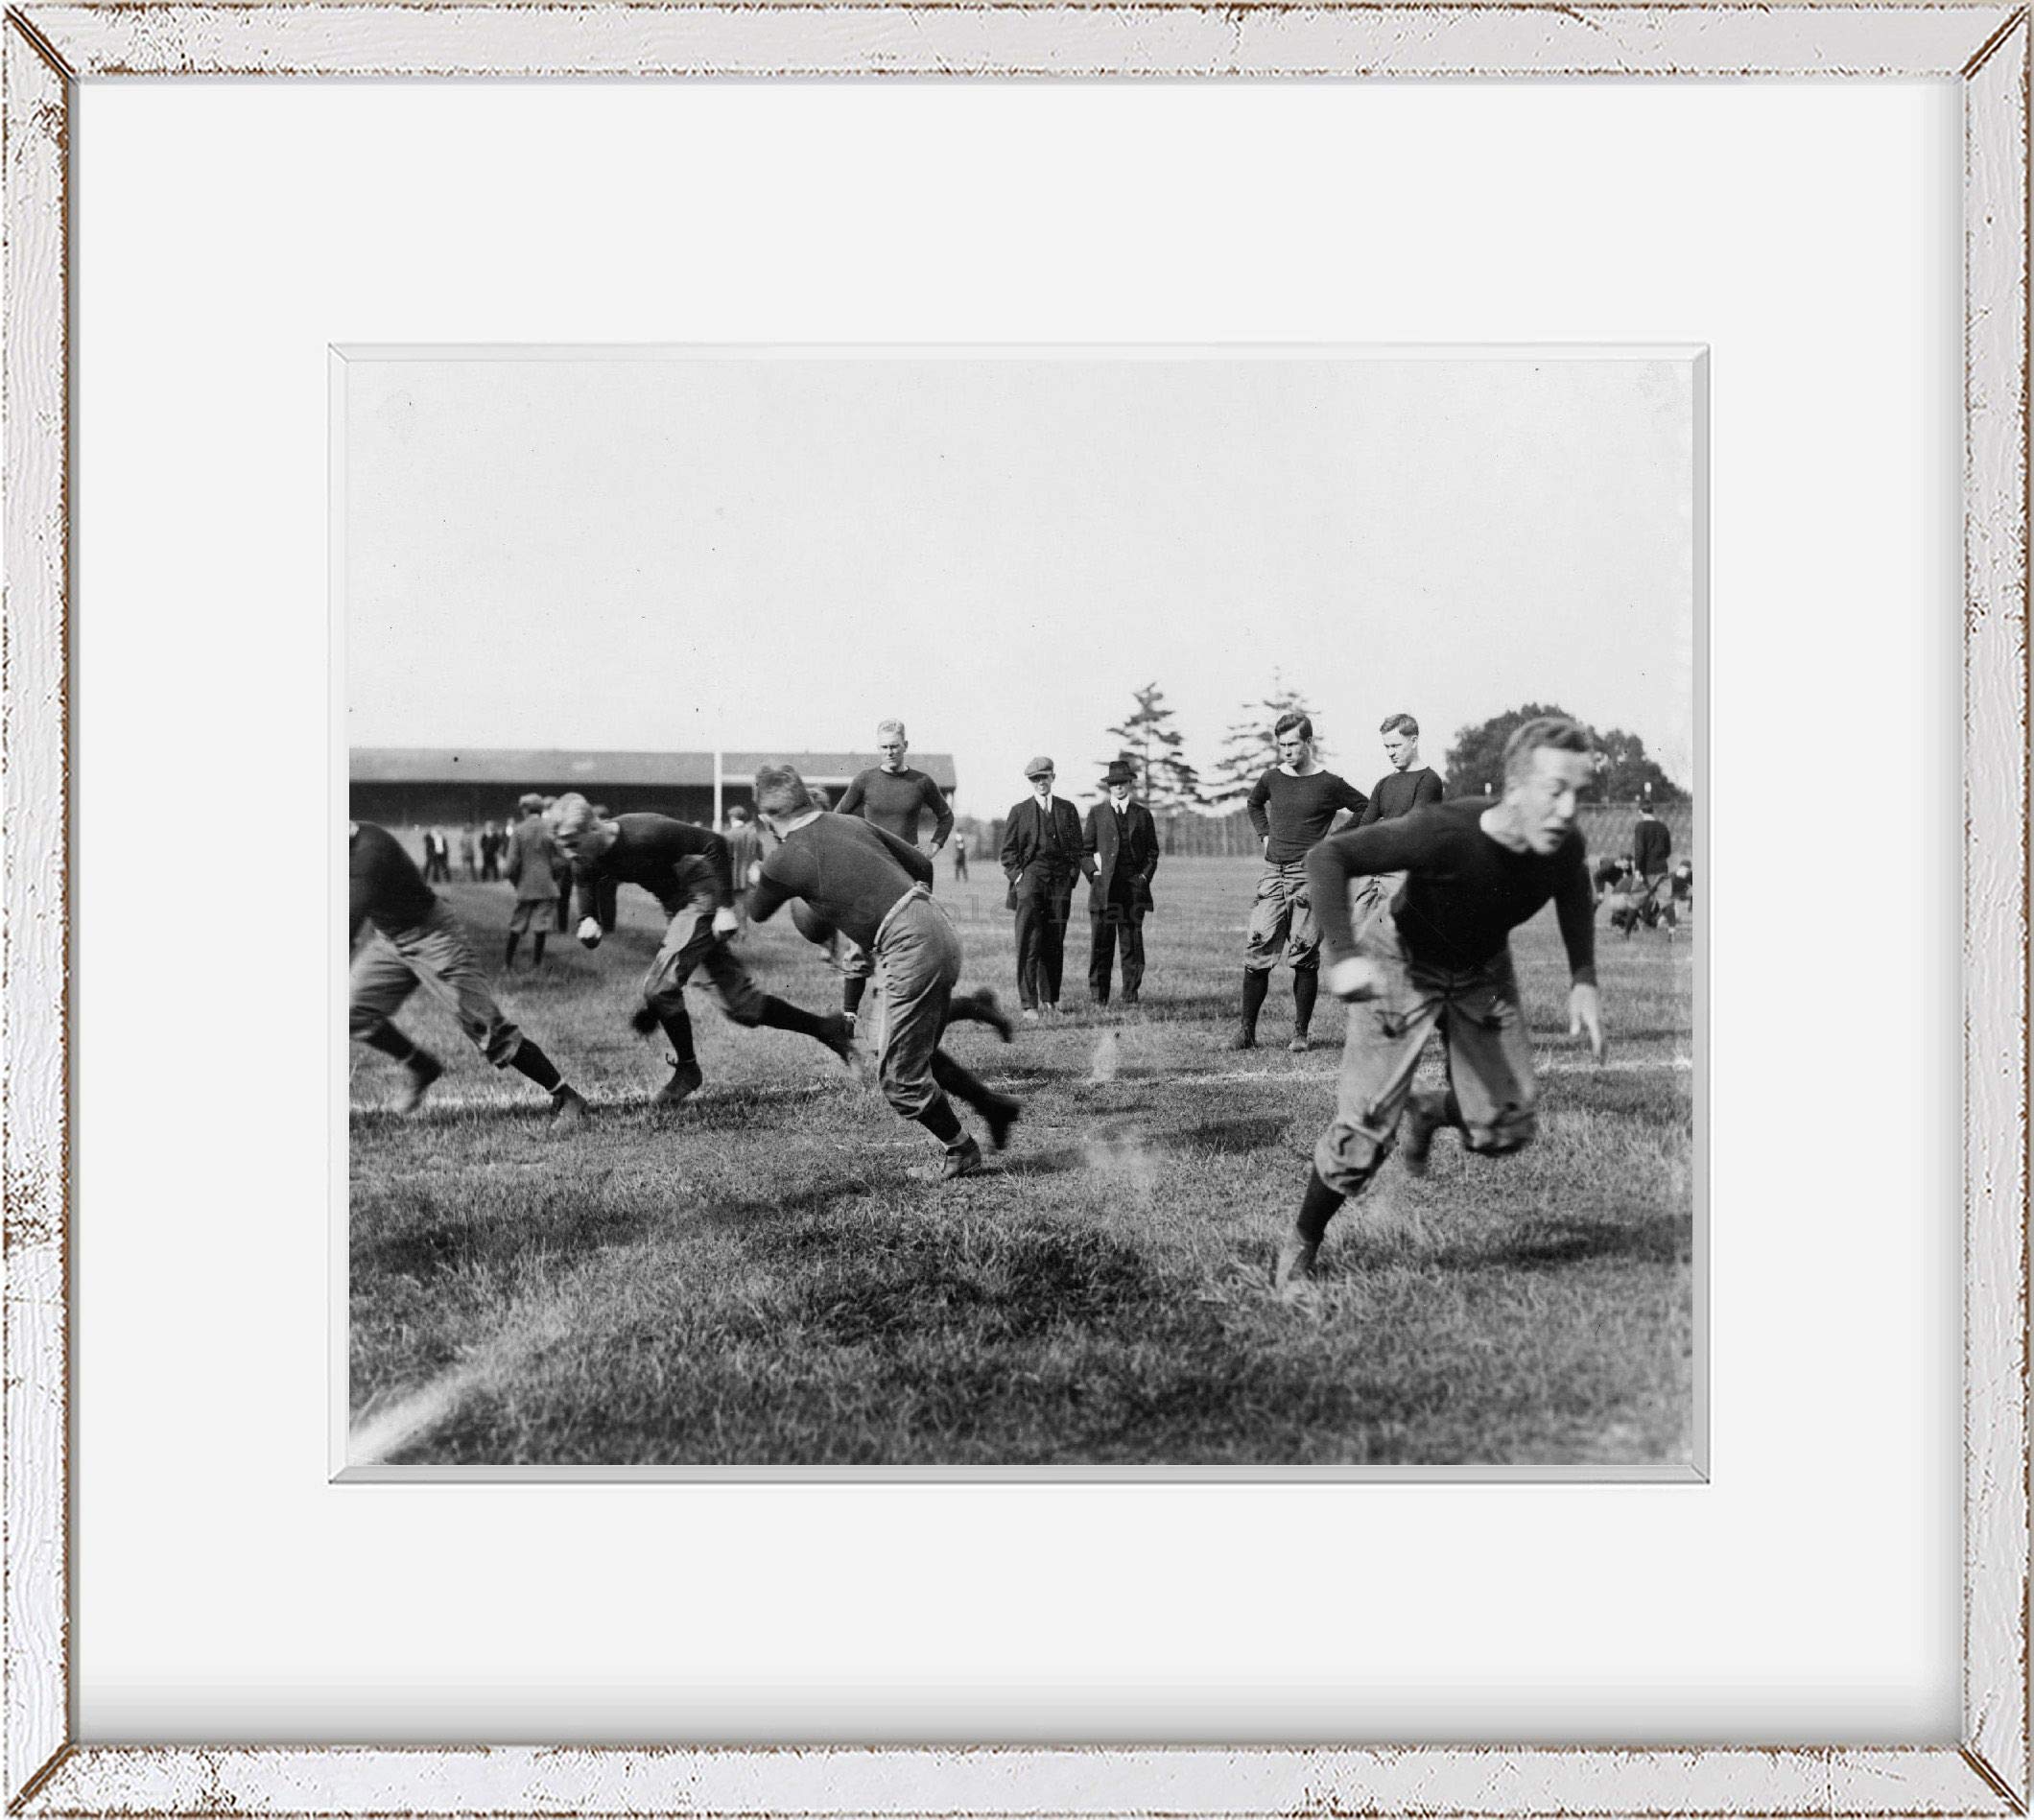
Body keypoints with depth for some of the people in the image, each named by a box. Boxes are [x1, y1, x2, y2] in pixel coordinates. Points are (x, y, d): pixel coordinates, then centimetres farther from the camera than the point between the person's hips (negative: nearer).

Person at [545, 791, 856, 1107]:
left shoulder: (644, 834, -29)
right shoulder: (587, 865, -8)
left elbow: (714, 844, -23)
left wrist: (725, 907, -23)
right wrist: (588, 924, -26)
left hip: (703, 897, -8)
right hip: (678, 909, 8)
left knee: (659, 986, -16)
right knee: (740, 1004, 9)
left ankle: (687, 1070, 6)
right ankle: (829, 1029, 22)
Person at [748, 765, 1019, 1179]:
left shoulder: (784, 860, -5)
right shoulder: (851, 823, 13)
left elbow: (757, 913, 15)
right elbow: (922, 865, 18)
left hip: (909, 950, -8)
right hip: (939, 930, 8)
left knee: (899, 1074, 6)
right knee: (918, 1052, 25)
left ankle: (960, 1150, 20)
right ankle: (995, 1107, 33)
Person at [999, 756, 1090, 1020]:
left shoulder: (1067, 809, 15)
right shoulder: (1019, 811, 9)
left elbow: (1078, 847, 14)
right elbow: (1008, 850, 8)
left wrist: (1092, 871, 1)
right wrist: (1016, 875, -7)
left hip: (1060, 880, 3)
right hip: (1030, 874, -3)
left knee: (1055, 944, 5)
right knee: (1029, 943, -11)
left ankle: (1049, 1000, 17)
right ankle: (1028, 1004, -13)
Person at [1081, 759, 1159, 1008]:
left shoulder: (1142, 814, 13)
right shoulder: (1096, 813, 10)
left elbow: (1152, 851, 15)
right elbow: (1085, 849, 11)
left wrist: (1144, 876, 2)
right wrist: (1094, 876, 0)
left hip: (1134, 887, 1)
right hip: (1104, 888, -1)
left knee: (1132, 944, 1)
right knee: (1101, 944, -3)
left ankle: (1131, 995, 6)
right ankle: (1098, 996, 2)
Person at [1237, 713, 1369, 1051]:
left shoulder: (1329, 785, -3)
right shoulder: (1272, 779, 9)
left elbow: (1368, 810, 4)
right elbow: (1253, 803, 30)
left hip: (1310, 875, -3)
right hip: (1272, 873, 4)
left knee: (1304, 957, -2)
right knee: (1256, 953, -3)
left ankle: (1301, 1032, 7)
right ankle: (1246, 1030, 4)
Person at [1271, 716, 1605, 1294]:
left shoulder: (1564, 845, -21)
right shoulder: (1442, 833, -37)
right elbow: (1327, 857, -32)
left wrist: (1583, 981, -4)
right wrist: (1343, 954, -42)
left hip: (1483, 974, 5)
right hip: (1402, 964, -4)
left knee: (1505, 1133, -3)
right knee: (1364, 1135, -8)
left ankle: (1429, 1110, 31)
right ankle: (1299, 1246, 17)